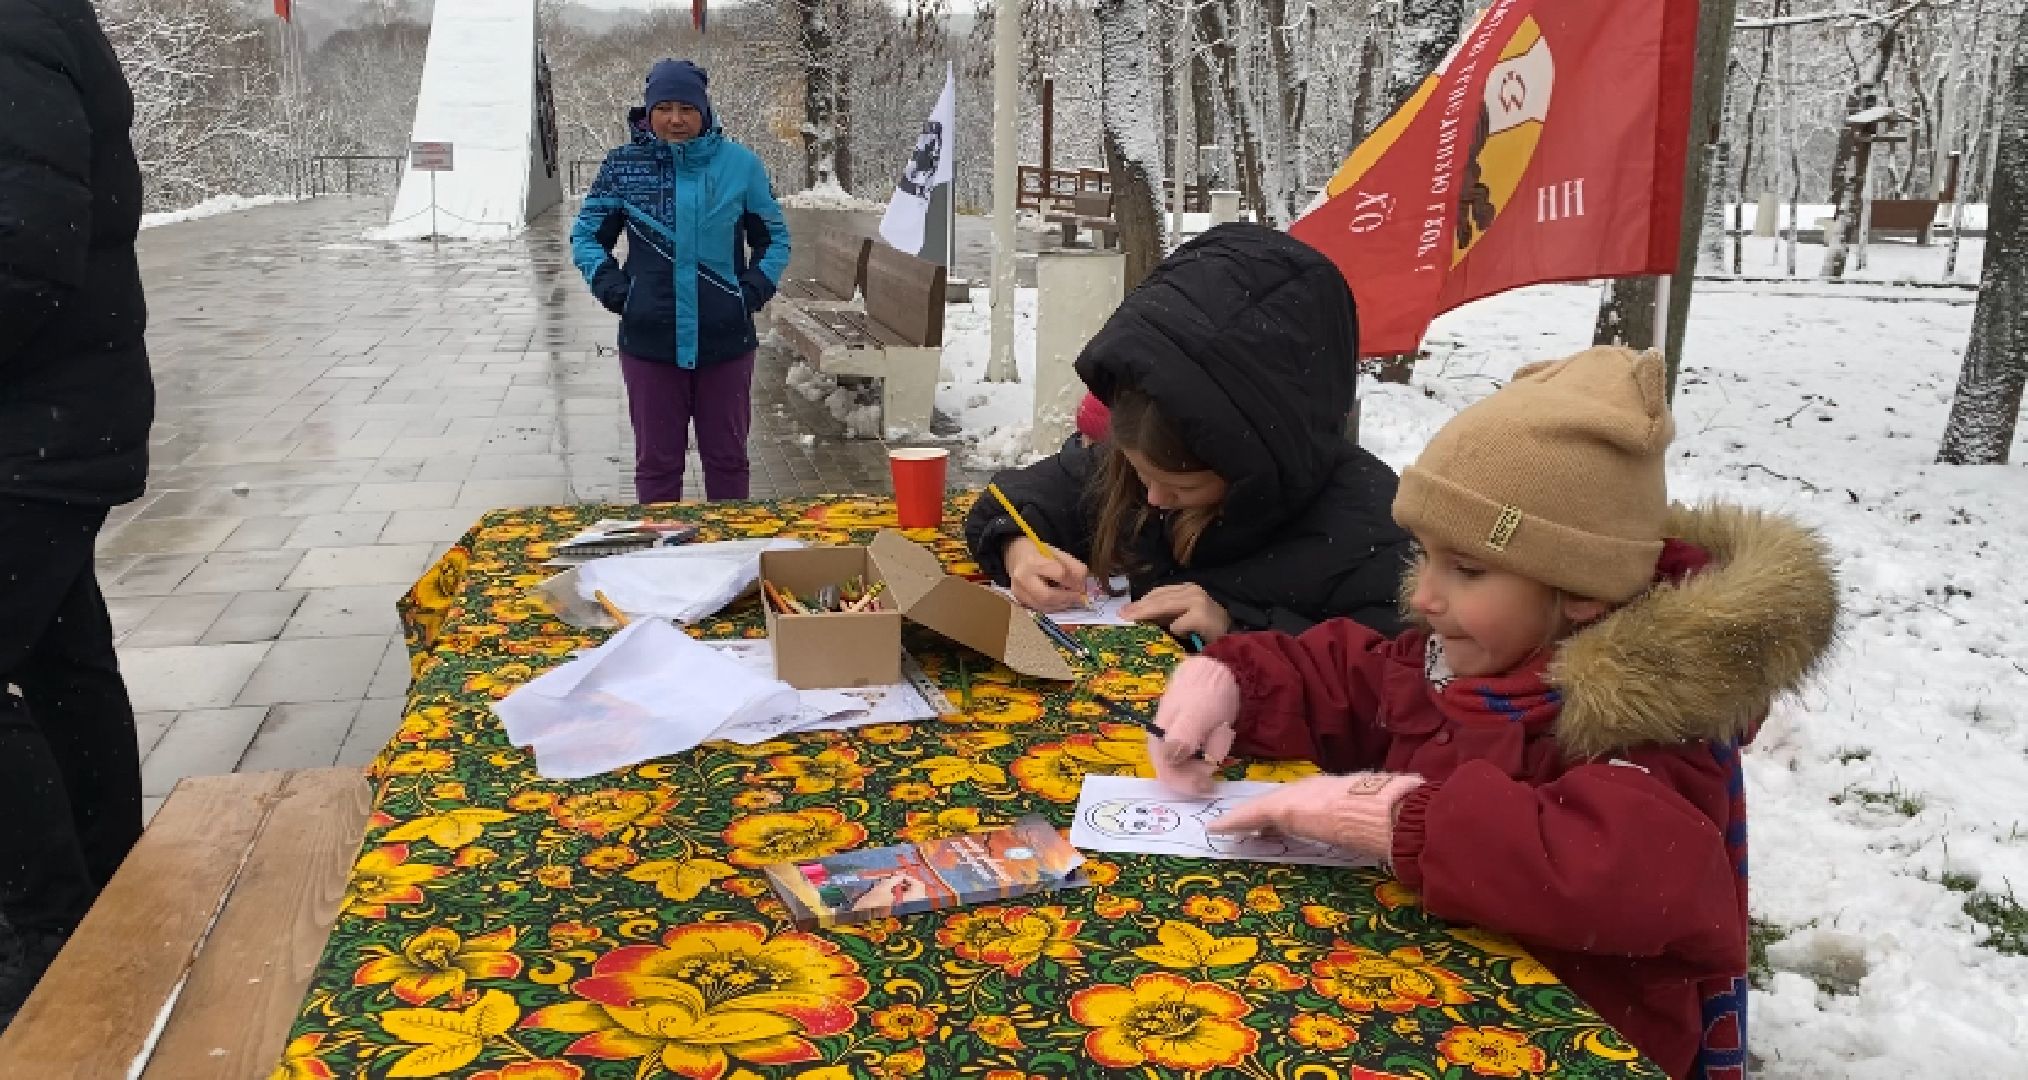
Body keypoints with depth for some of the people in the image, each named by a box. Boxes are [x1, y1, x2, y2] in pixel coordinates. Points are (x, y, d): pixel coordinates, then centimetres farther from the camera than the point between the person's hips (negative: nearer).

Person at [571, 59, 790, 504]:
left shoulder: (740, 164, 0)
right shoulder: (624, 166, 1)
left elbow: (774, 238, 11)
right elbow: (586, 236, 11)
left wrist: (756, 288, -4)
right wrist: (612, 287, -4)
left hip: (725, 341, 0)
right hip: (650, 342, 0)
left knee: (727, 458, 12)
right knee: (656, 462, 9)